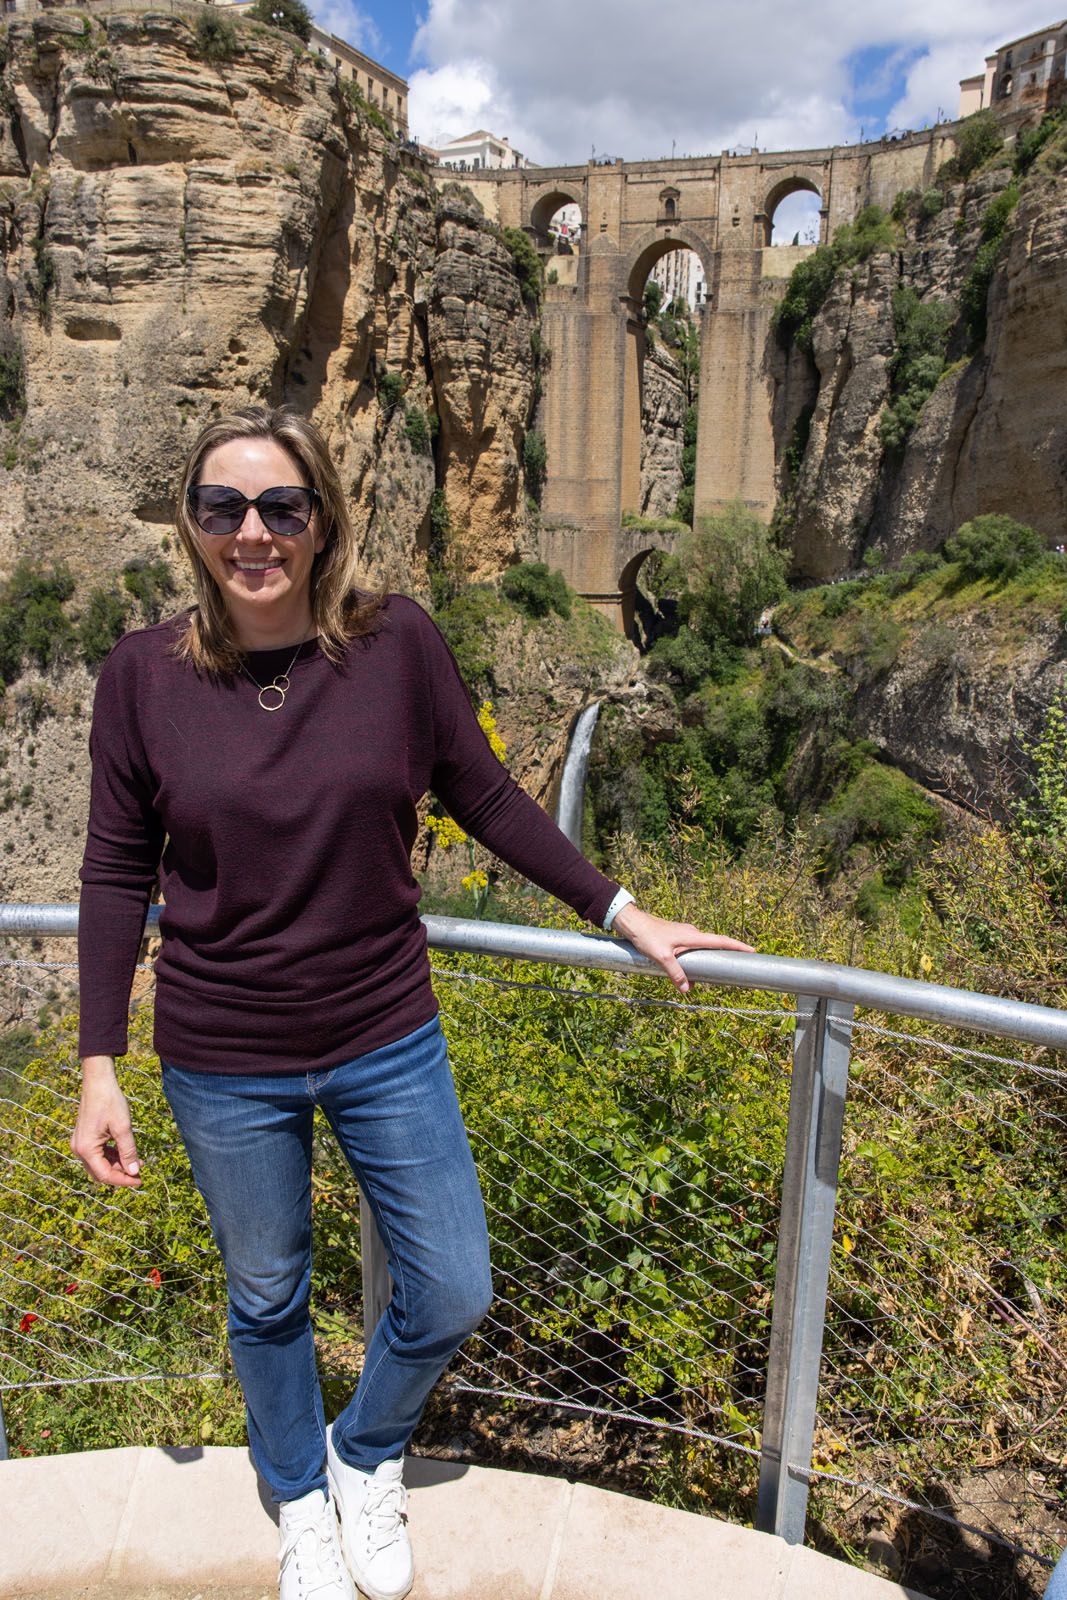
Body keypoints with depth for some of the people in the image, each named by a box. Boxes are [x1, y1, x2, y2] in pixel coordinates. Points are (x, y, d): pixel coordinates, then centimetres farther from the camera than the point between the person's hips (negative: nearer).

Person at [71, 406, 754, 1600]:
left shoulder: (397, 644, -11)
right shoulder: (144, 674, -10)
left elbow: (484, 798, -1)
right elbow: (118, 874, -3)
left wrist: (626, 917, 0)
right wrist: (99, 1070, -3)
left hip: (387, 1044, 1)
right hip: (225, 1065, 0)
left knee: (454, 1295, 13)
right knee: (267, 1301, 21)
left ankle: (366, 1457, 48)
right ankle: (301, 1501, 53)